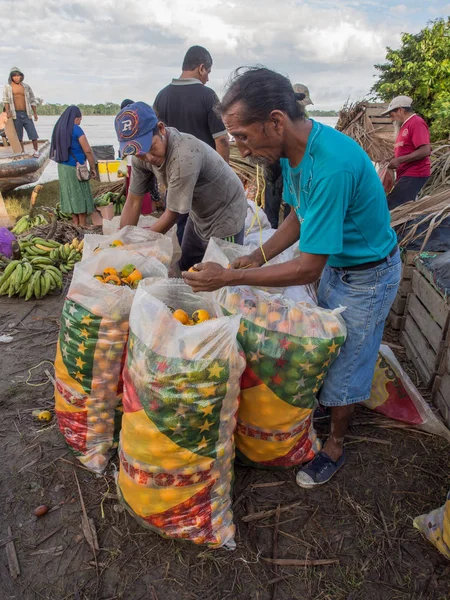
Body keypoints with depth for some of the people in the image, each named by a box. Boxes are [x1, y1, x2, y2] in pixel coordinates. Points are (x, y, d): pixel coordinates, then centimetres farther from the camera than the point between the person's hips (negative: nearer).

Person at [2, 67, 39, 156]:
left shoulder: (26, 86, 11)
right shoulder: (7, 87, 6)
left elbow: (32, 100, 14)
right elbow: (5, 100, 0)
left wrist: (35, 113, 7)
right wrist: (8, 111, -14)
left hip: (26, 114, 1)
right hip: (15, 114, -1)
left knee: (33, 133, -5)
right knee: (19, 135, 2)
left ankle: (36, 151, 8)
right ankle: (22, 152, 9)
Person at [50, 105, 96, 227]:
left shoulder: (58, 129, 8)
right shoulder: (76, 129, -14)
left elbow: (56, 149, 10)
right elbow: (88, 150, -17)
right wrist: (93, 167, -9)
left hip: (63, 166, 7)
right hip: (76, 167, -7)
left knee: (70, 194, 12)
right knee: (81, 194, 1)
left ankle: (75, 222, 17)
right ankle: (82, 224, 5)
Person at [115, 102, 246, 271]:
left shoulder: (184, 156, -36)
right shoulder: (141, 155, -14)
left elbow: (172, 214, -26)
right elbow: (133, 202, -5)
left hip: (224, 216, -7)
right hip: (198, 215, 7)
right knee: (186, 270, 18)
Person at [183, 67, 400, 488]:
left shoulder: (332, 166, -37)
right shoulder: (293, 150, -8)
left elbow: (307, 269, -33)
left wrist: (230, 277, -27)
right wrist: (257, 257, -6)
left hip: (368, 275, -7)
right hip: (336, 261, 8)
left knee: (344, 367, 9)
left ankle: (335, 445, 33)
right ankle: (323, 404, 45)